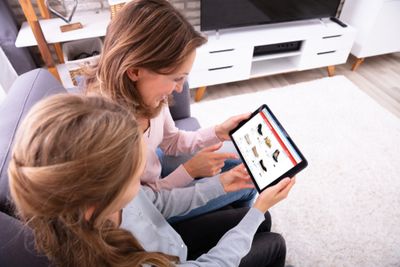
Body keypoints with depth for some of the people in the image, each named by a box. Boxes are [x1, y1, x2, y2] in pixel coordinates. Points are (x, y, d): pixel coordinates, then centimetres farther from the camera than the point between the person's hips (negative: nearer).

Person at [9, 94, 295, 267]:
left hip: (168, 241, 4)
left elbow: (158, 203, -7)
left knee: (262, 223, 17)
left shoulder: (95, 185, -28)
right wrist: (258, 209, -18)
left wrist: (219, 185, -8)